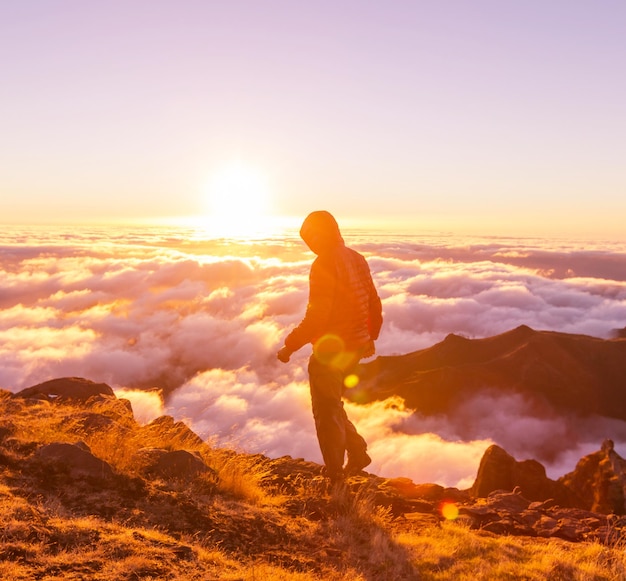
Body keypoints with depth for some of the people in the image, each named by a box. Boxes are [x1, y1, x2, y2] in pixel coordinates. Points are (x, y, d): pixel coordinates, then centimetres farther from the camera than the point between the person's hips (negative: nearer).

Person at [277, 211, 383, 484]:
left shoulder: (323, 264, -18)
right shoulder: (356, 258, 8)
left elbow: (316, 316, -23)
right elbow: (374, 303, 14)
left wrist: (289, 346, -14)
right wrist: (370, 336, 27)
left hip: (329, 349, -8)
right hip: (356, 347, 8)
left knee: (326, 412, 6)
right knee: (332, 405, 23)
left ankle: (334, 474, 16)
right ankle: (358, 454, 23)